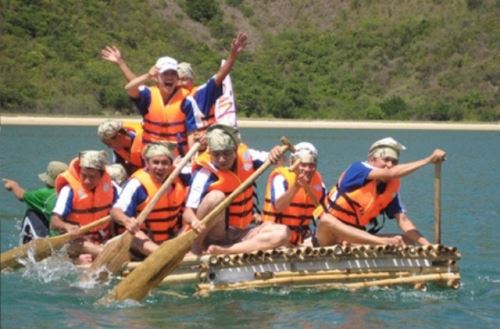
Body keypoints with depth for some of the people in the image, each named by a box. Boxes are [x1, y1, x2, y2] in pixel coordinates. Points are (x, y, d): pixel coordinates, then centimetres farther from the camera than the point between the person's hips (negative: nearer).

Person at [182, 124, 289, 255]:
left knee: (282, 232, -19)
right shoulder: (204, 174, -17)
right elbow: (187, 212, -23)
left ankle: (223, 251, -28)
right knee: (216, 197, -33)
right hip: (213, 235, -6)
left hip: (240, 234, 6)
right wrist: (194, 221, -47)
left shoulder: (245, 156, -2)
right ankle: (196, 247, -19)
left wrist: (276, 153, -16)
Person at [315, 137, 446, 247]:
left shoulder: (391, 187, 2)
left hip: (355, 239, 6)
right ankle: (382, 242, -40)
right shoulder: (357, 169, -15)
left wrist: (427, 245, -15)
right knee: (327, 220, -40)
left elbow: (402, 219, -1)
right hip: (329, 236, -6)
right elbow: (390, 173, -30)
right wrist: (428, 160, -30)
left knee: (407, 241, -3)